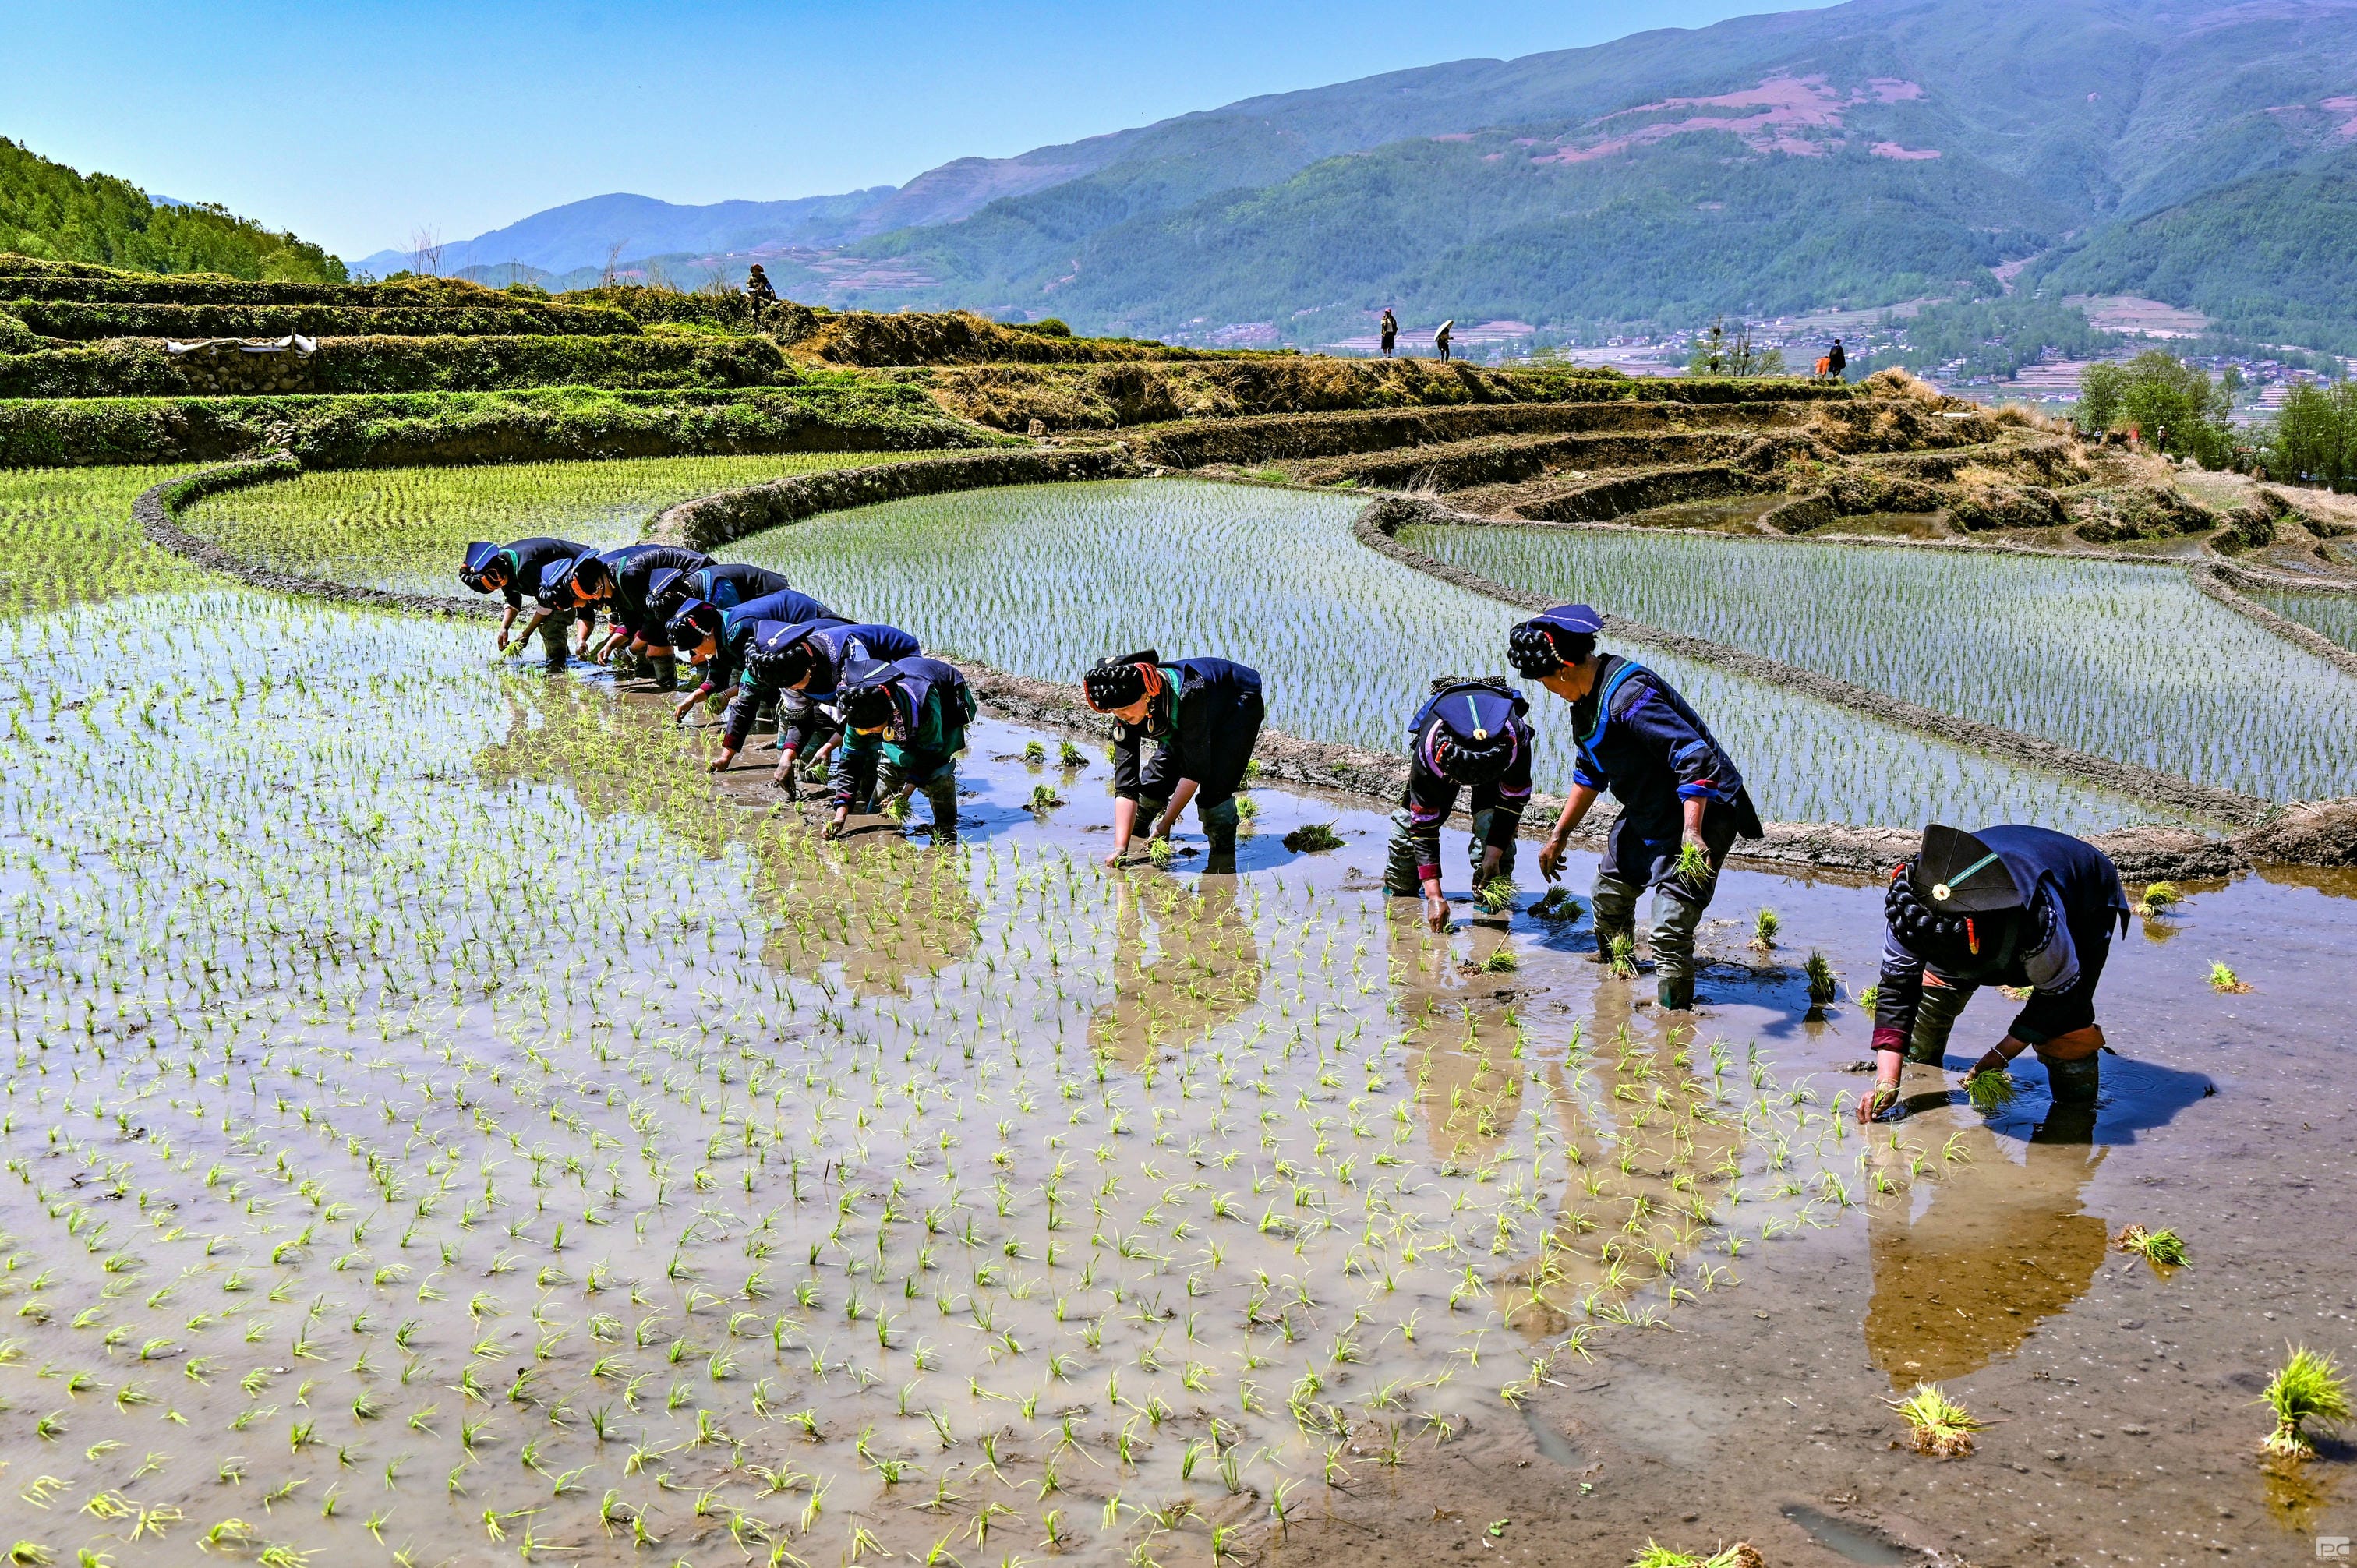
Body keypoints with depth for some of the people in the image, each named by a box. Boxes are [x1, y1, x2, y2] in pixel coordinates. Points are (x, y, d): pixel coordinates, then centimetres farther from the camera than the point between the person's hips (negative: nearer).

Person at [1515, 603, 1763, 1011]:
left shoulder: (1629, 695, -29)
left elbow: (1696, 759, -33)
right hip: (1649, 813, 11)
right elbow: (1589, 773, 19)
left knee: (1670, 929, -17)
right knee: (1609, 890, 24)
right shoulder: (1588, 696, 4)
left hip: (1702, 811, -11)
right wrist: (1559, 836, 22)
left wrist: (1691, 833, -38)